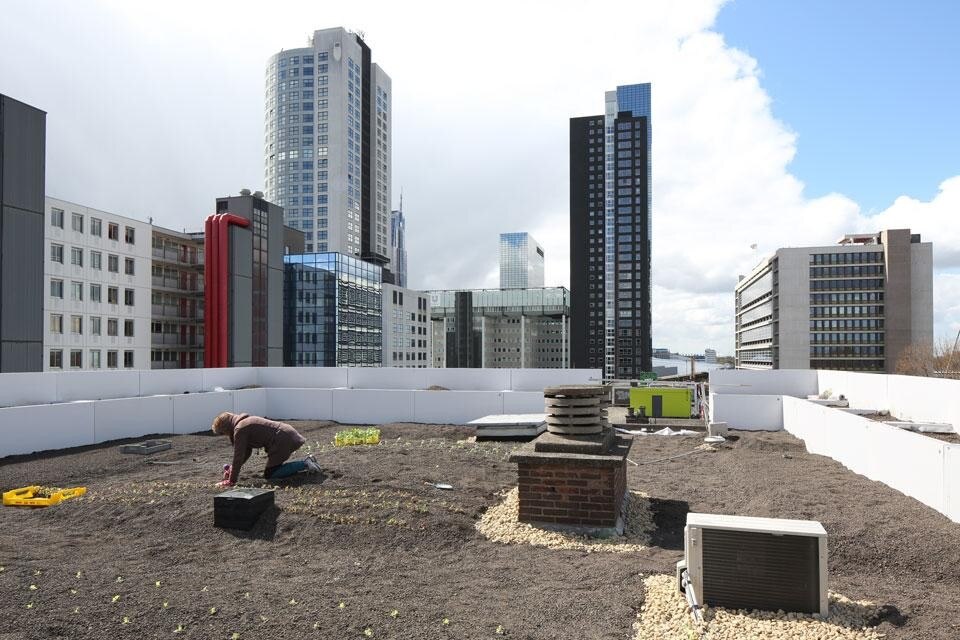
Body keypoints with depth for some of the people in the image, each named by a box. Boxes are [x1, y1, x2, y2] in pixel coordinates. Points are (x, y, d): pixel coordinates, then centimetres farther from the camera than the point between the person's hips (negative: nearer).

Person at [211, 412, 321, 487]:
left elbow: (238, 456, -13)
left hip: (282, 440, -10)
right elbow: (246, 452, 22)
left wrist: (231, 481, -7)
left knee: (269, 474, -1)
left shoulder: (240, 430, -11)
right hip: (288, 434, 10)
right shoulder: (245, 421, 17)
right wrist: (233, 468, 19)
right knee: (275, 468, 20)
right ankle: (307, 461, 17)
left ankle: (305, 464, -5)